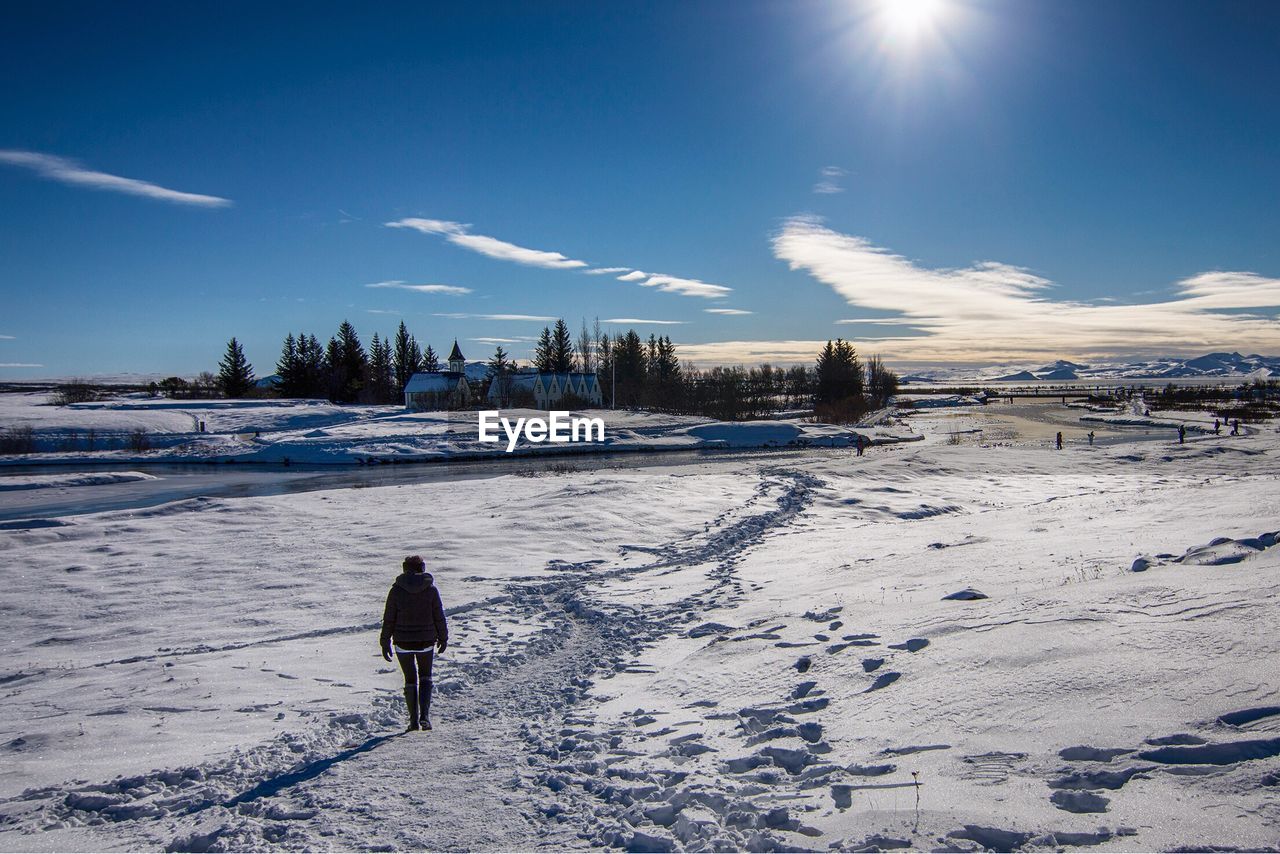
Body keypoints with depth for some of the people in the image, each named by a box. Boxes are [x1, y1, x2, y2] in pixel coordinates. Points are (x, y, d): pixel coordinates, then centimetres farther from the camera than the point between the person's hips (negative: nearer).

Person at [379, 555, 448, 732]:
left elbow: (388, 619, -3)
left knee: (410, 679, 14)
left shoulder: (396, 590, -6)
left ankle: (414, 720, 14)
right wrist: (443, 638, 11)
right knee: (425, 676, 17)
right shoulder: (431, 589, -6)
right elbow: (439, 616, -1)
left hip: (403, 642, 0)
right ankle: (425, 715, 1)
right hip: (426, 641, 0)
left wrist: (385, 642, 6)